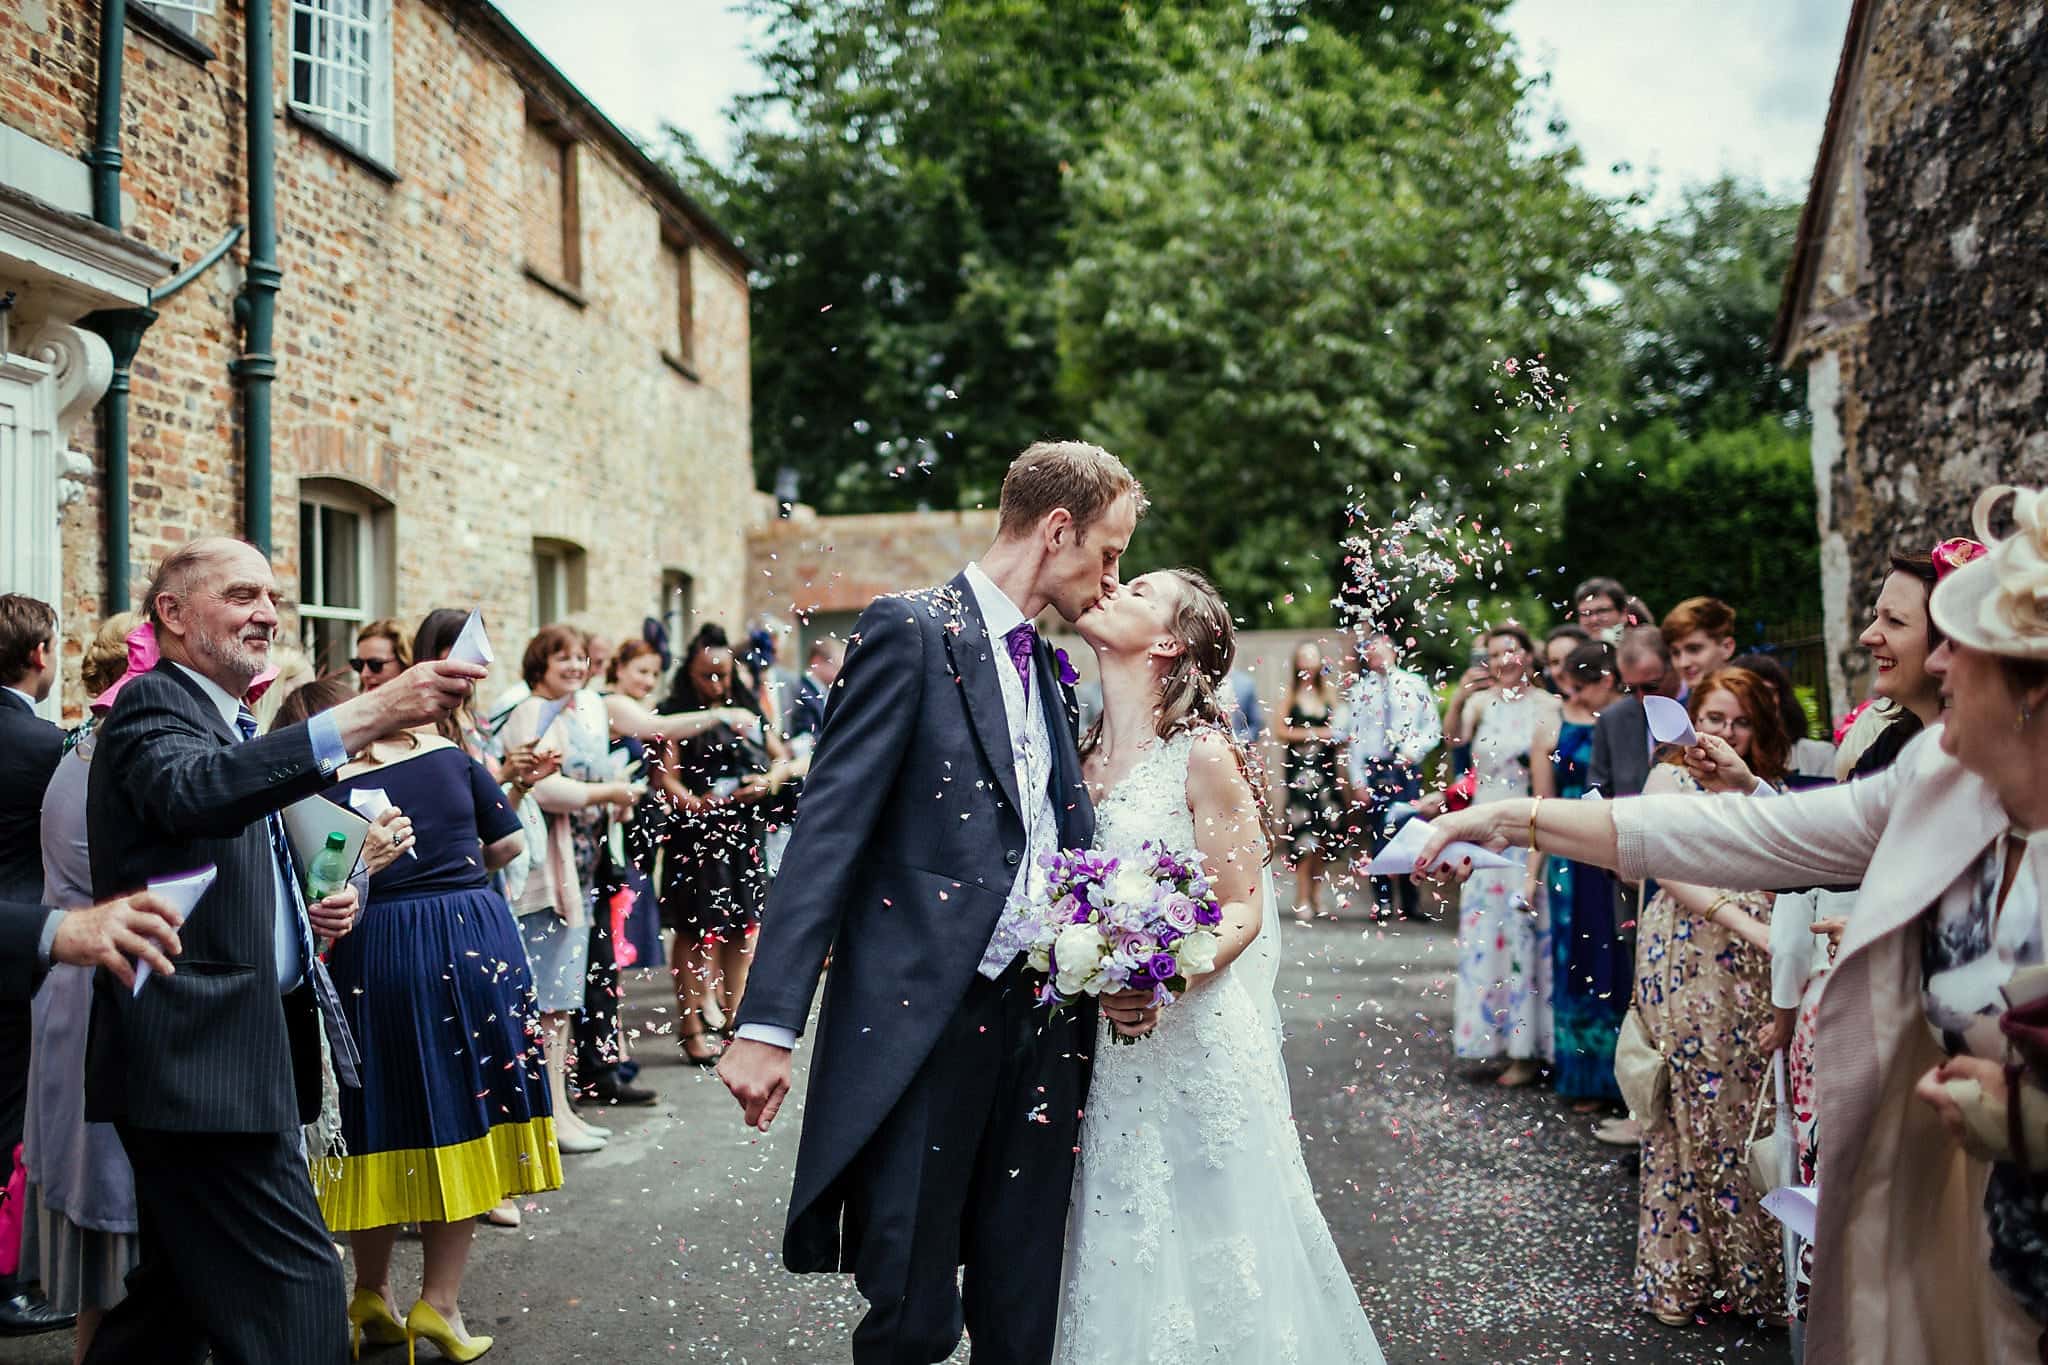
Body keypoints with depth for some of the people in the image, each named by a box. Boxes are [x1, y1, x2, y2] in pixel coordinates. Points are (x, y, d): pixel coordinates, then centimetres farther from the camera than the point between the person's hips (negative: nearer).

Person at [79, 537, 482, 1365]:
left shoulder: (231, 726, 21)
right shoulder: (153, 705, -9)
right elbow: (196, 792, -33)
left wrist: (315, 908, 8)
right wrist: (363, 718, -45)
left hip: (228, 1052, 10)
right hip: (201, 1055, -10)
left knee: (181, 1294, 18)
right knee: (297, 1291, -14)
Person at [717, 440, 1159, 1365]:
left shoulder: (1049, 672, 17)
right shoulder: (911, 630, -5)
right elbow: (828, 830, -12)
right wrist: (768, 1023, -19)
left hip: (1040, 1025, 7)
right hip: (922, 1022, -7)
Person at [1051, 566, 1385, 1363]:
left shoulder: (1202, 755, -10)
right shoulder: (1081, 753, 7)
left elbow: (1242, 909, -10)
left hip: (1192, 1036, -5)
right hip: (1102, 1049, 5)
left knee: (1203, 1254, 3)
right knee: (1117, 1256, 11)